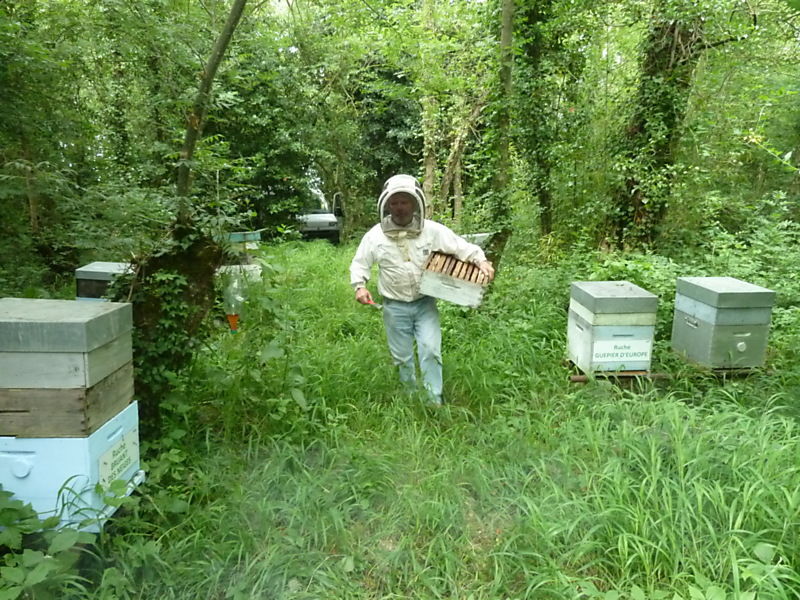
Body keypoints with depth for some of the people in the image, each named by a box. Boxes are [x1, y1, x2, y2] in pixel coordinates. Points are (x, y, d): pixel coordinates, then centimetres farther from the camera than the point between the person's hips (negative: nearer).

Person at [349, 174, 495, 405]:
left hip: (425, 303, -1)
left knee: (430, 350, -8)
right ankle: (410, 396, 33)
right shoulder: (375, 235, -6)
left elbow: (462, 247, -7)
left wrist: (481, 260, -24)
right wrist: (359, 286, -13)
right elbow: (360, 264, 4)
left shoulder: (432, 230, -9)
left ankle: (435, 401, 6)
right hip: (395, 307, 1)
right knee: (402, 357, 12)